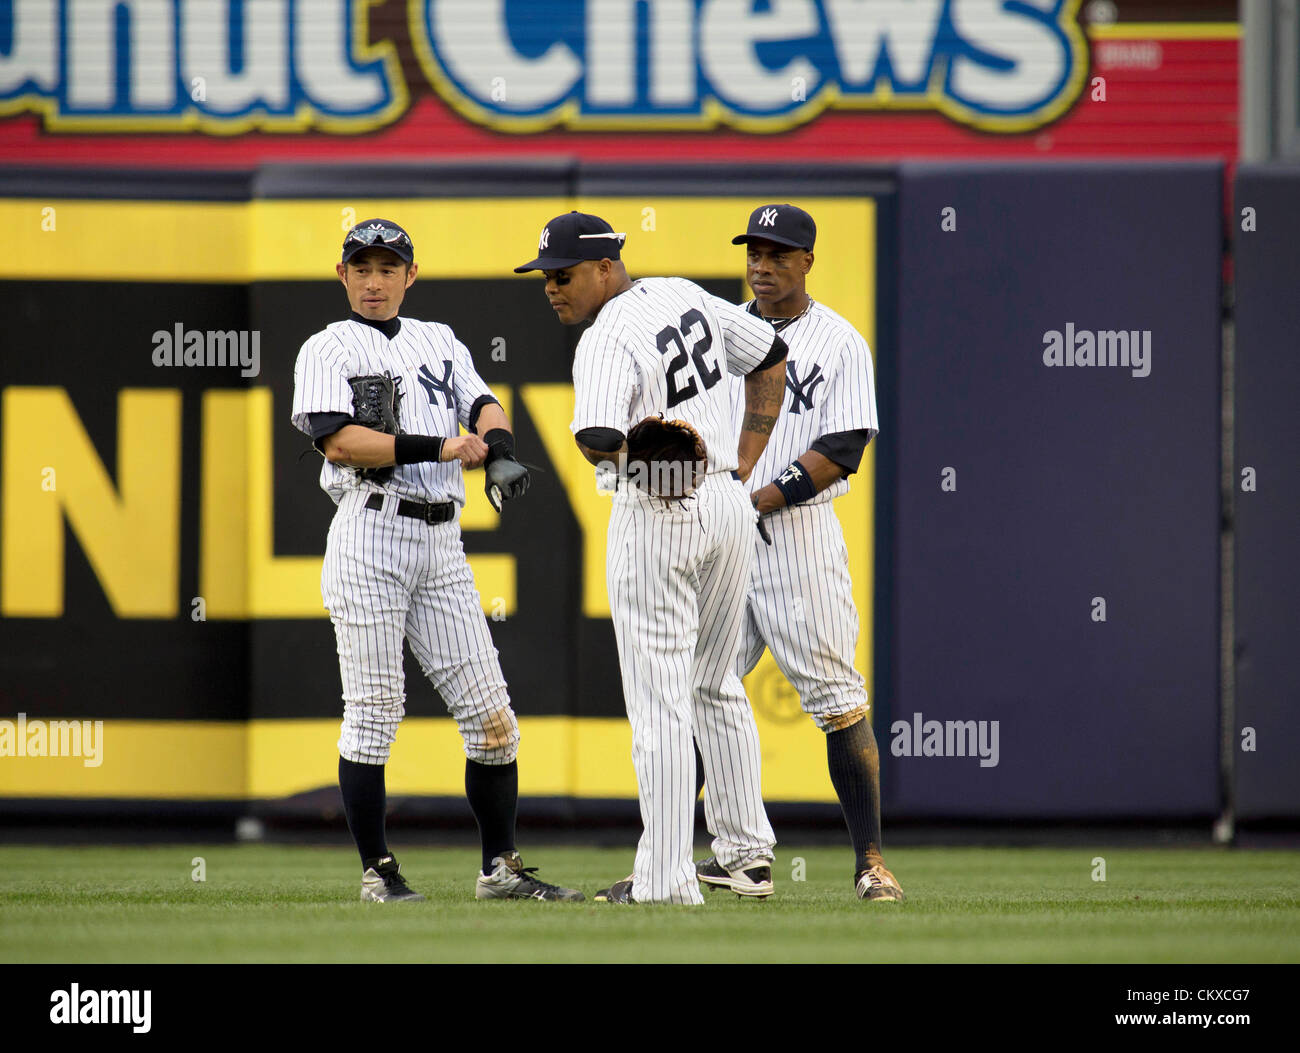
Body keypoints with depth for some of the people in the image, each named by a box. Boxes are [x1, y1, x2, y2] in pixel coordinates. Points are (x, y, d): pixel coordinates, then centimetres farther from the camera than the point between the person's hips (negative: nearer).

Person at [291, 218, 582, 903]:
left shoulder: (440, 342, 19)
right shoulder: (328, 350, 2)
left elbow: (483, 405, 7)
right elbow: (339, 441, -13)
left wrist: (497, 448, -16)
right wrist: (440, 449, -19)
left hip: (441, 542, 5)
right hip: (370, 533, -5)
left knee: (490, 715, 2)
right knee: (374, 711, -4)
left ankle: (500, 867, 7)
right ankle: (377, 871, 2)